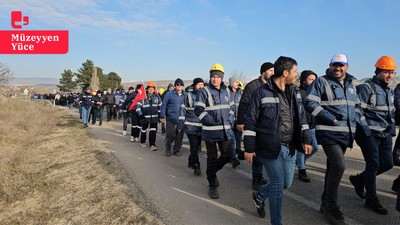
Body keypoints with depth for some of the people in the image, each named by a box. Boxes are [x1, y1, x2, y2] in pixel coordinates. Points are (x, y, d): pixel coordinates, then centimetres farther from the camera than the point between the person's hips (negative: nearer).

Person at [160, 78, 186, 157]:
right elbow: (164, 105, -1)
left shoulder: (185, 95, 7)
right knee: (170, 135, -1)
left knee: (179, 136, 6)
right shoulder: (169, 94, -2)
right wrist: (162, 117, -4)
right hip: (171, 119, -3)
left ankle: (176, 150, 22)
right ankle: (168, 149, 20)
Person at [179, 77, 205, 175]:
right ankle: (196, 166, 0)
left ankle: (191, 162, 33)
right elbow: (183, 109, 2)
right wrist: (181, 123, -2)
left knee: (197, 146, 14)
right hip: (191, 126, -4)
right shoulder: (189, 96, -1)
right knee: (194, 146, -7)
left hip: (201, 127, 4)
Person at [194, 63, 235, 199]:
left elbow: (231, 107, 18)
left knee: (227, 155, 8)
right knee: (212, 158, 4)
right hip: (210, 131, -5)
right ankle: (212, 185, 19)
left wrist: (230, 121, 3)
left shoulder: (227, 91, 9)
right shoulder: (204, 91, -8)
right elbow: (198, 110, -12)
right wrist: (213, 122, -16)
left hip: (225, 130, 5)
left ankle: (212, 171, 36)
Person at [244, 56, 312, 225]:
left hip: (289, 148, 7)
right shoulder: (262, 93, -13)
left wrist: (306, 140, 11)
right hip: (270, 148, -7)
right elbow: (250, 122, -11)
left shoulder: (294, 91, 8)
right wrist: (249, 148, -11)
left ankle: (259, 196, 43)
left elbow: (301, 117, 16)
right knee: (278, 185, 1)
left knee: (286, 183, 16)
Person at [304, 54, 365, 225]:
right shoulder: (321, 82, -6)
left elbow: (357, 105, 28)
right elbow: (310, 103, -15)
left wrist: (355, 119, 9)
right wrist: (331, 118, -18)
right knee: (339, 166, -16)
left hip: (345, 133, 7)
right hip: (329, 132, -7)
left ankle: (326, 203, 27)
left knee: (333, 167, 14)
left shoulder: (350, 84, 17)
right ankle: (331, 206, 1)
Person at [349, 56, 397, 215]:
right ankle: (371, 200, 9)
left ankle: (359, 179, 29)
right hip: (369, 133, -8)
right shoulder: (366, 88, -11)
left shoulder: (389, 91, 16)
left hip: (385, 134, 8)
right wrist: (364, 128, -17)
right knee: (373, 165, -4)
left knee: (387, 163, 8)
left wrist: (392, 129, 20)